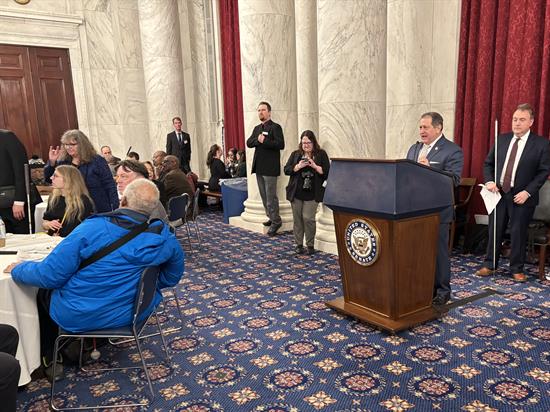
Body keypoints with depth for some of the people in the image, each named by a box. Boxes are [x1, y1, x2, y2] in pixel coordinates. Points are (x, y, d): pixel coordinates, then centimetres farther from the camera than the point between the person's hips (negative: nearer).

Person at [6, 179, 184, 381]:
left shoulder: (92, 229, -24)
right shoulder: (163, 237, -13)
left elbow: (49, 275, -17)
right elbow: (171, 277, 2)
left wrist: (18, 269, 2)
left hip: (79, 317, -4)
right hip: (130, 313, 4)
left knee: (44, 292, 28)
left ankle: (50, 361, 37)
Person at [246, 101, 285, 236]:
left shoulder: (275, 127, -5)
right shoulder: (257, 128, 18)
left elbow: (280, 144, -18)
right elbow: (249, 143, 7)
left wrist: (264, 141, -18)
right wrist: (257, 140, -11)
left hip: (270, 168, -7)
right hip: (259, 167, 8)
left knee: (271, 196, -5)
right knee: (264, 195, 12)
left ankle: (276, 221, 4)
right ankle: (271, 217, 23)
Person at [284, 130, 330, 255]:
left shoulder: (321, 154, 4)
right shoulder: (295, 154, 11)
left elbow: (327, 172, -3)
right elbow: (286, 170, 4)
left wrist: (315, 166, -16)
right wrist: (298, 166, -12)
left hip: (312, 193, -3)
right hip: (296, 192, 3)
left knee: (308, 218, -9)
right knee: (297, 218, 6)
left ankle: (310, 245, 7)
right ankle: (299, 244, 18)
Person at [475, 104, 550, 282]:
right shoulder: (501, 139, 7)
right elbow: (488, 163, 11)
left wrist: (527, 192, -15)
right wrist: (489, 181, -6)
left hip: (522, 197, -3)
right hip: (498, 193, 3)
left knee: (518, 233, 5)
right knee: (494, 231, 10)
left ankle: (517, 269, 20)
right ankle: (489, 265, 22)